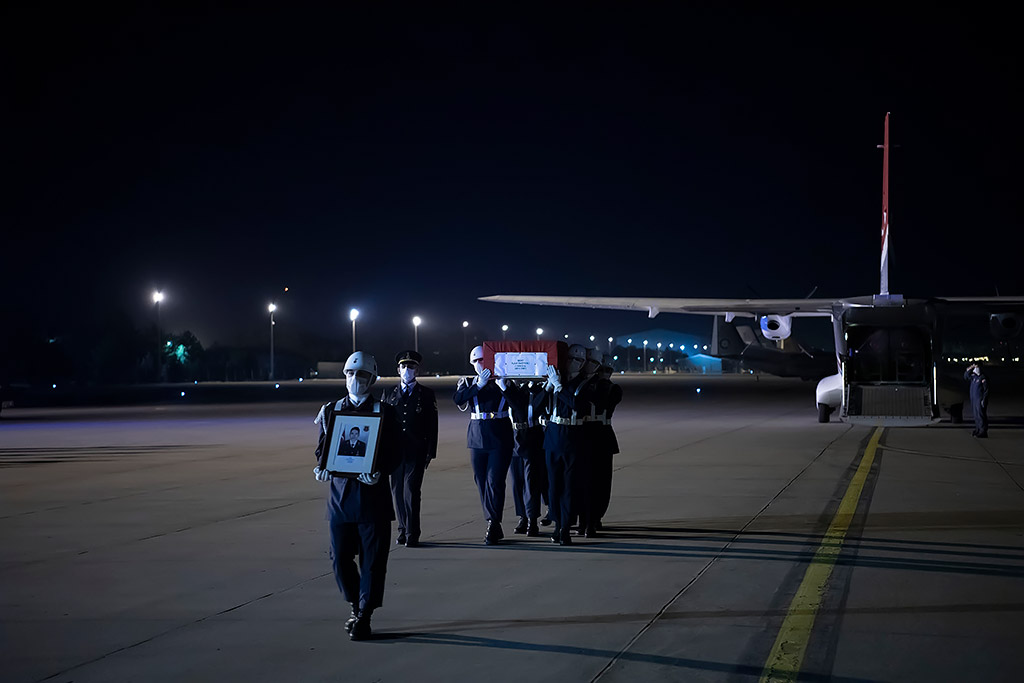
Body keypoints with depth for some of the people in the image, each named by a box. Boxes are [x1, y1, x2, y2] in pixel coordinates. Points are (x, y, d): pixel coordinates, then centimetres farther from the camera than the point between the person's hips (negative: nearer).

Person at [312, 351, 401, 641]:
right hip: (340, 491, 2)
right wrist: (321, 468, -11)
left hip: (373, 493, -2)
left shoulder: (384, 412, 2)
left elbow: (394, 454, 0)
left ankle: (364, 617, 9)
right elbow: (322, 448, 11)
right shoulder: (331, 410, 9)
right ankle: (357, 606, 26)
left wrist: (379, 472, -20)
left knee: (373, 559, -1)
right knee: (340, 557, 4)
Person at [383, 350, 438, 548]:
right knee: (398, 491, 6)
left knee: (411, 490, -11)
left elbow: (432, 425, 4)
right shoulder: (389, 395, 13)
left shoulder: (427, 395, 6)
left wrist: (430, 453, -2)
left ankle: (412, 534, -8)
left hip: (416, 451, -3)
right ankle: (403, 530, 17)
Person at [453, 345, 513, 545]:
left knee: (495, 480, -12)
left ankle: (493, 525, -14)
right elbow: (458, 399, -9)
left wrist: (503, 386, -16)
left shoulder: (503, 381, 6)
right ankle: (494, 526, 12)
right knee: (482, 482, 4)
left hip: (500, 437, -3)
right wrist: (479, 385, -16)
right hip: (478, 437, 3)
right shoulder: (468, 383, 10)